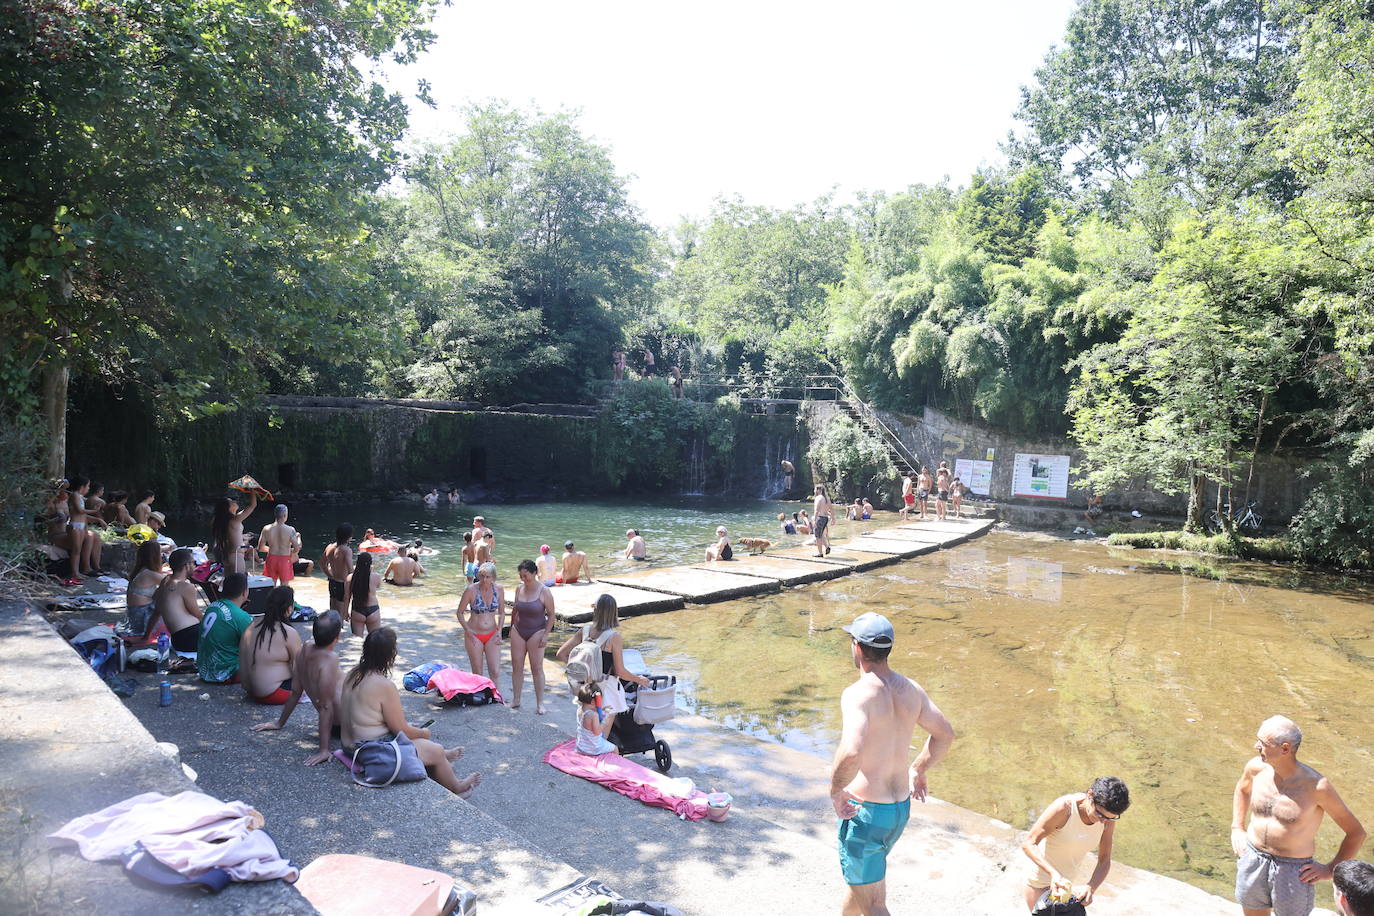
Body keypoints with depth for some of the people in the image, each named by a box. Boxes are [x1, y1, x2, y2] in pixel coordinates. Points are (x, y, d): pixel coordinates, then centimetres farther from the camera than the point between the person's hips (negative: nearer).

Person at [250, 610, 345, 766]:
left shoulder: (303, 651, -5)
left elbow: (295, 692, 5)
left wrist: (280, 722, 18)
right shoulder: (329, 660, -29)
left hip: (333, 723, 9)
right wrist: (324, 750, -27)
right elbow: (326, 705, -29)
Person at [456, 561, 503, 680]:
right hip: (474, 635, -2)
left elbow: (502, 612, 9)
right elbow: (459, 613, -3)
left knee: (495, 672, -6)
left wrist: (499, 630, -3)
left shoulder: (498, 589, -4)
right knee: (477, 674, 4)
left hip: (492, 635, 2)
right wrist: (468, 631, -13)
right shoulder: (471, 590, -12)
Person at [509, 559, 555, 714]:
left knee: (537, 668, -2)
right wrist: (512, 628, 16)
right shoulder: (519, 589, 2)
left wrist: (545, 635, -12)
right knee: (516, 666, 6)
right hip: (518, 631, 4)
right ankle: (515, 700, 18)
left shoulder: (544, 591, -12)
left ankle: (540, 703, 7)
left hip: (536, 632, -4)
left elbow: (551, 615, -8)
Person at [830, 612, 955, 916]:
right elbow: (945, 735, 10)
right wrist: (918, 770, 24)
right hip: (901, 809, 8)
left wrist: (836, 791, -22)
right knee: (859, 879, 30)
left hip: (863, 810, -8)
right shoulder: (910, 689, -1)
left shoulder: (858, 693, -25)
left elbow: (851, 753, -39)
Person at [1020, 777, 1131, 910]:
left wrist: (1091, 887, -29)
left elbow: (1104, 860, -11)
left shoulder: (1108, 816, -16)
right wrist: (1053, 873, -43)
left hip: (1068, 879, 5)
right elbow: (1028, 843, -29)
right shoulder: (1063, 808, -31)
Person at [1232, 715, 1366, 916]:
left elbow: (1356, 832, -10)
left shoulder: (1316, 785, -22)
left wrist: (1331, 869, -10)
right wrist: (1237, 828, 10)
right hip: (1252, 859, 4)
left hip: (1293, 869, -4)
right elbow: (1242, 789, 16)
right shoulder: (1256, 767, -9)